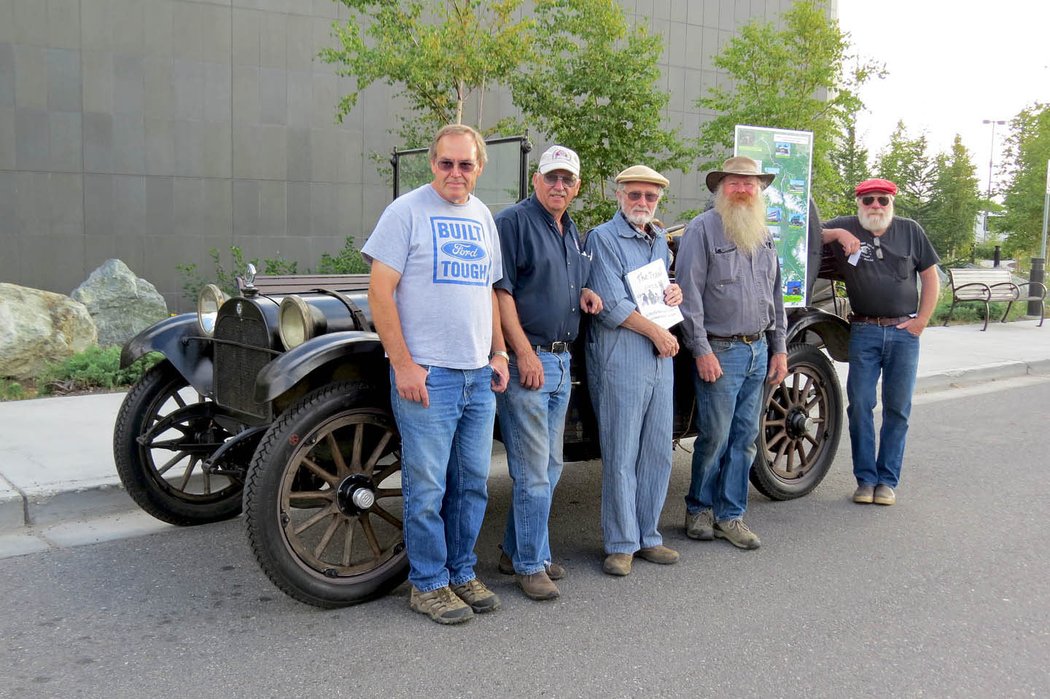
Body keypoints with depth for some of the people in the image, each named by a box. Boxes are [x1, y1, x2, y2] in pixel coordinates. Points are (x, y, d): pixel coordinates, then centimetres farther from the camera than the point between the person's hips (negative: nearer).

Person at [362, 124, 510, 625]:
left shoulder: (483, 217, 14)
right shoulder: (407, 211, -6)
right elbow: (380, 290, -10)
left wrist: (498, 353, 12)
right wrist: (403, 364, -16)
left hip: (479, 376, 6)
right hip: (426, 375, -6)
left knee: (473, 483, 12)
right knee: (427, 487, 1)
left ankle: (461, 573, 27)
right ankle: (428, 584, 17)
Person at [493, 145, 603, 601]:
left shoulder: (571, 231, 17)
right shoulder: (513, 221, -9)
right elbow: (500, 290, -15)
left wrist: (583, 293, 6)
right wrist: (525, 353, -20)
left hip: (561, 360, 9)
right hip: (526, 359, -9)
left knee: (548, 467, 15)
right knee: (533, 470, -4)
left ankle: (516, 551, 28)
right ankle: (530, 564, 10)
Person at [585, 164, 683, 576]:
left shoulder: (660, 240, 18)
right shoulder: (603, 238, -6)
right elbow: (611, 306, -14)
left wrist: (675, 293, 6)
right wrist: (657, 332, -10)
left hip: (661, 358, 7)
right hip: (620, 360, -7)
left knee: (658, 452, 11)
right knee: (621, 457, -2)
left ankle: (647, 537, 23)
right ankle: (621, 545, 9)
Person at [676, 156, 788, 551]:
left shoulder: (764, 236, 15)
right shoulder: (702, 229, -6)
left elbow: (775, 295, 20)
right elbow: (689, 293, -12)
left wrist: (779, 348, 15)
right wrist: (701, 350, -16)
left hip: (759, 351, 6)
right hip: (720, 351, -6)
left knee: (745, 439, 9)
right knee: (715, 437, -1)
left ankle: (730, 515, 19)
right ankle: (699, 509, 19)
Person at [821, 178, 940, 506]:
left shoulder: (910, 230, 9)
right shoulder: (845, 228, 6)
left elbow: (931, 276, 9)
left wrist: (921, 320, 1)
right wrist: (838, 234, -17)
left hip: (904, 332, 1)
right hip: (864, 332, -1)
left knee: (898, 408, 4)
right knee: (859, 405, -1)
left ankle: (887, 480, 13)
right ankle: (865, 478, 10)